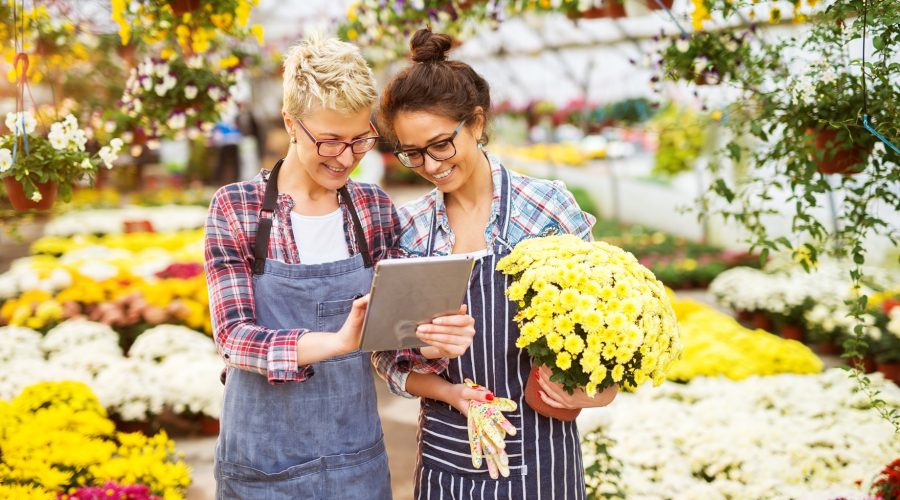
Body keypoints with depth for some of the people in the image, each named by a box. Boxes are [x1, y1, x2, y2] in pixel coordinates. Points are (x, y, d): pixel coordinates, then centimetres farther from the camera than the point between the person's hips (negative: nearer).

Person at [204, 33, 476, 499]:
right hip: (265, 457, -3)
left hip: (356, 453, 3)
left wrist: (433, 343, -21)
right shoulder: (236, 208, -9)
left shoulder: (376, 209, 0)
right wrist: (337, 341, -33)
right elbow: (233, 334, -17)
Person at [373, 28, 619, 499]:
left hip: (536, 453, -2)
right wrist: (451, 393, -12)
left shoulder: (548, 206, -8)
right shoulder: (406, 227, 0)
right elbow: (389, 355, 4)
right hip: (445, 455, 2)